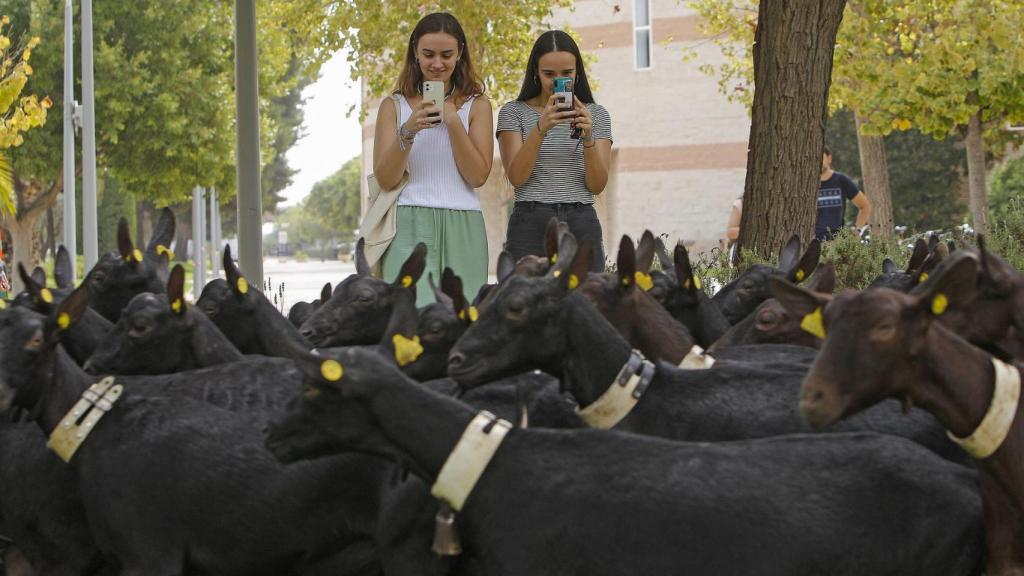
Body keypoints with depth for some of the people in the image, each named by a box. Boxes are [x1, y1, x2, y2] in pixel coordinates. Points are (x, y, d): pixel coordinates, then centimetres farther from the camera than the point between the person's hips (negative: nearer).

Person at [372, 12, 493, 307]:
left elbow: (478, 176, -1)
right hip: (410, 226, -1)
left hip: (461, 229, 1)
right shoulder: (394, 106, 9)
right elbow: (385, 179, 1)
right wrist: (407, 131, -13)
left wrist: (453, 122, -10)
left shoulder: (476, 106, 9)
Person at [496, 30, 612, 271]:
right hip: (530, 224, -2)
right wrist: (541, 129, -20)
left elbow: (597, 186, 2)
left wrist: (587, 137, -14)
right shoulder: (513, 113, 7)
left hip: (582, 225, 2)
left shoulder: (596, 115, 12)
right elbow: (516, 177, -7)